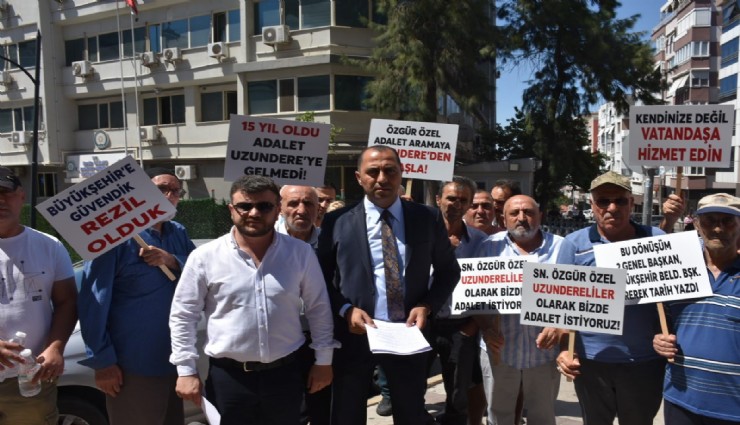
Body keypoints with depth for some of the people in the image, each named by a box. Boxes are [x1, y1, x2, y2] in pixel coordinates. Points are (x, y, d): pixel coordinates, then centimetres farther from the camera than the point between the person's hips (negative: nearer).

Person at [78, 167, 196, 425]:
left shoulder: (179, 233, 7)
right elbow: (93, 300, -14)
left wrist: (172, 260, -19)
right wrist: (102, 361, -15)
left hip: (176, 358, 7)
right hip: (133, 365, -6)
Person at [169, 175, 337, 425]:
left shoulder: (301, 253, -3)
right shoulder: (205, 257, -7)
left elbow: (318, 309, 4)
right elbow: (183, 315, 0)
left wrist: (323, 360, 5)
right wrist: (186, 370, -2)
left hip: (285, 374, 1)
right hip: (227, 376, -1)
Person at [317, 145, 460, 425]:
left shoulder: (428, 218, 0)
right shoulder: (337, 222, -3)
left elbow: (448, 270, 8)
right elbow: (321, 277, 1)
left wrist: (426, 305, -7)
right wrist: (345, 310, -14)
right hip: (354, 333, 0)